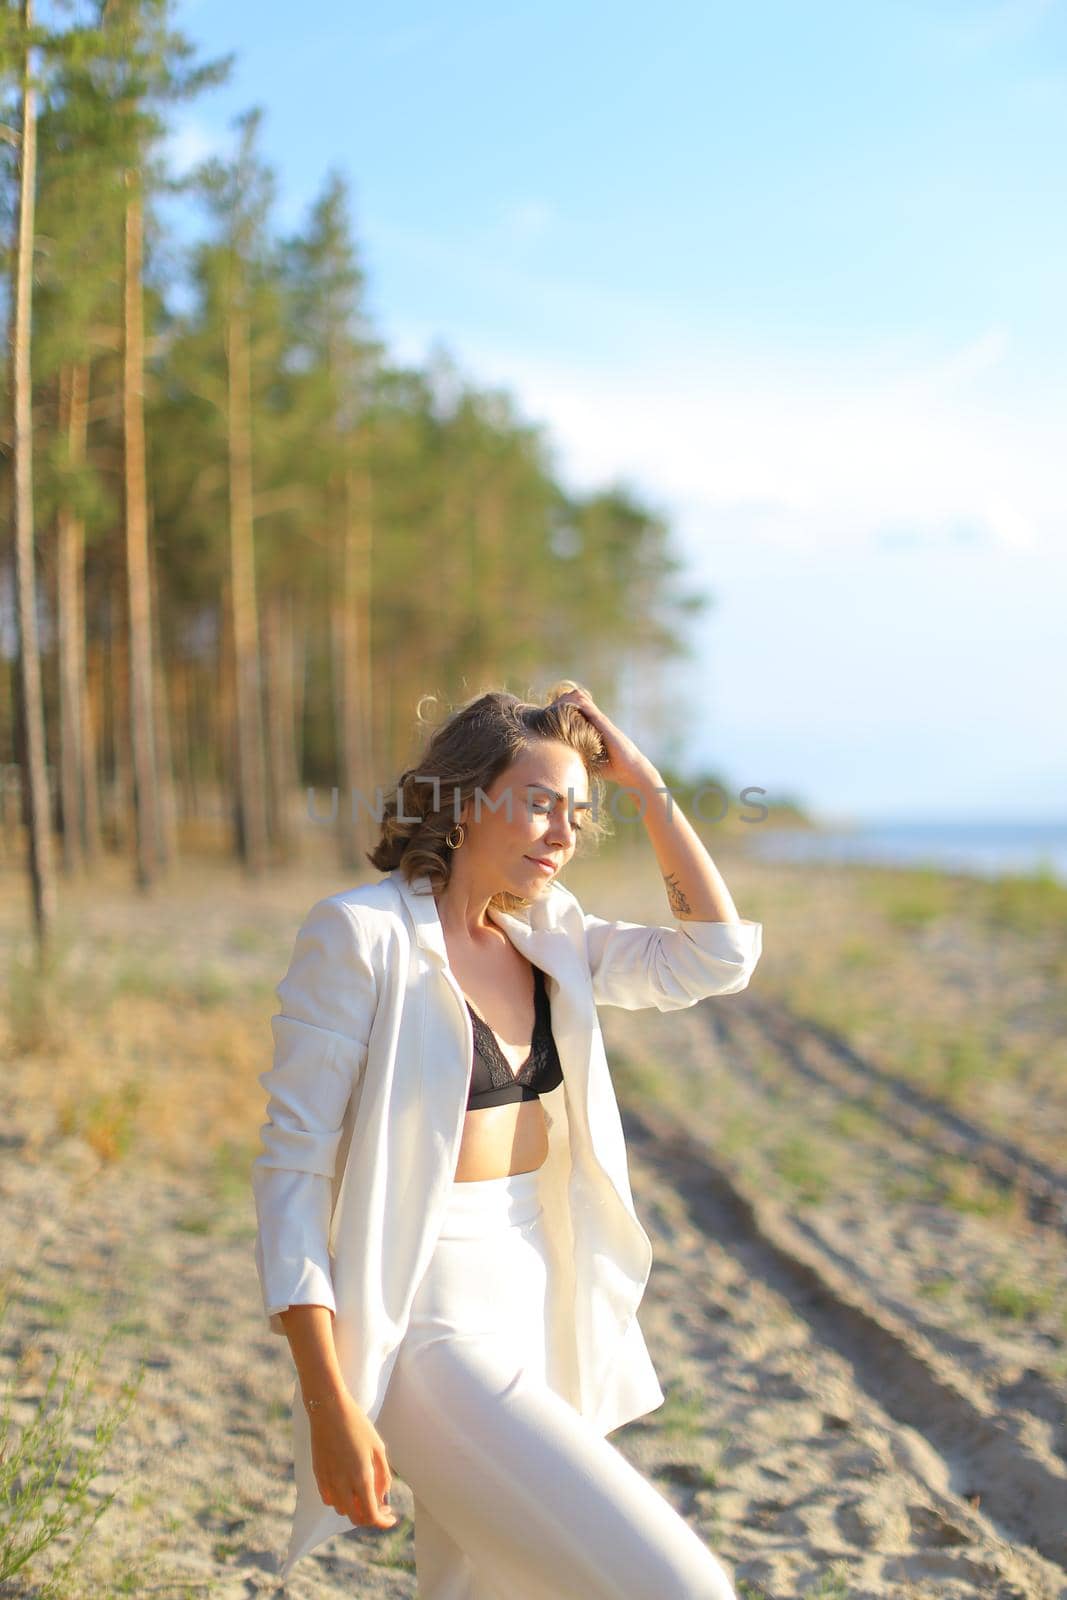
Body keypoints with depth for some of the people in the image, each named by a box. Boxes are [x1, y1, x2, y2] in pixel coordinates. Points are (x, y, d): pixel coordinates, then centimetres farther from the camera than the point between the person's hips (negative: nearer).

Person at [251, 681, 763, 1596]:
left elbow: (720, 955, 2)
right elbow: (292, 1169, -15)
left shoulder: (544, 935, 7)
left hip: (537, 1309, 8)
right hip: (427, 1327, -8)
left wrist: (643, 782, 0)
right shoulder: (358, 936, -14)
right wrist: (331, 1408, -19)